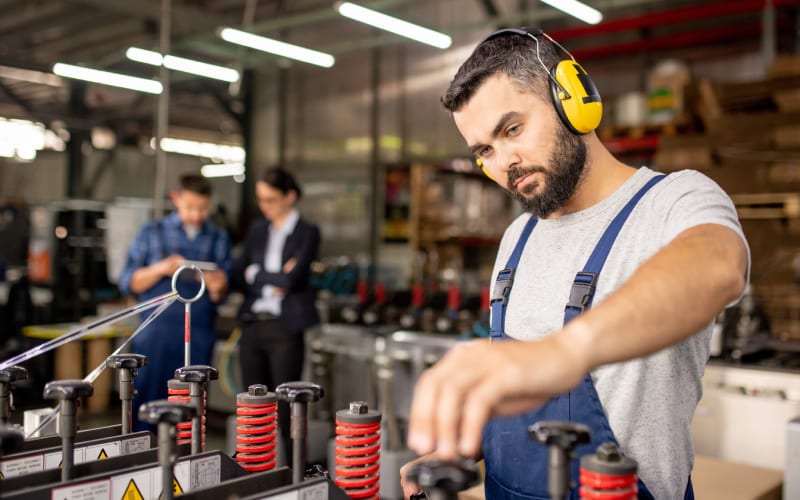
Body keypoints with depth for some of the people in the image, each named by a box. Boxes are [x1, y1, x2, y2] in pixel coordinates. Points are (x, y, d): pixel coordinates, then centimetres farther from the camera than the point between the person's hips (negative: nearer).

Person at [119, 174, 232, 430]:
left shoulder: (219, 239, 10)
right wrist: (161, 269, -14)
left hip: (198, 339, 2)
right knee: (145, 406, 1)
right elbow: (127, 283, 2)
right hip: (155, 335, -1)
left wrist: (218, 286, -13)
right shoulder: (151, 233, 6)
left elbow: (221, 296, 10)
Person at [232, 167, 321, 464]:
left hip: (285, 328, -5)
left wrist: (256, 274, -1)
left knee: (285, 406, -3)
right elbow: (237, 277, 7)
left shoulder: (307, 233, -2)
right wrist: (274, 279, -7)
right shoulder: (257, 230, 14)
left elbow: (292, 279, -14)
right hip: (252, 325, 5)